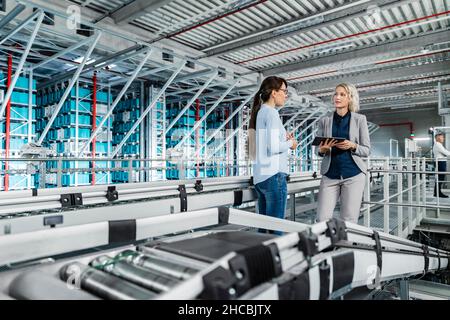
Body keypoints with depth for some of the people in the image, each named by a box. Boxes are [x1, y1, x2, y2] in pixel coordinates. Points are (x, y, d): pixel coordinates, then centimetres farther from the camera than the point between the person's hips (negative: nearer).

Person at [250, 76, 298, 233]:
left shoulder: (259, 112, 16)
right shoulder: (271, 112, -10)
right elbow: (273, 147, -20)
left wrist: (283, 139, 13)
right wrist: (290, 143, -2)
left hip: (260, 176, 9)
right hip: (274, 174, -9)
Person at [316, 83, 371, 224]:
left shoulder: (360, 119, 5)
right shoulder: (324, 121, 9)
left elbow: (366, 150, 4)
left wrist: (352, 146, -15)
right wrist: (322, 149, -11)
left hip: (353, 175, -1)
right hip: (330, 175, 1)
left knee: (349, 221, 2)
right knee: (322, 219, -3)